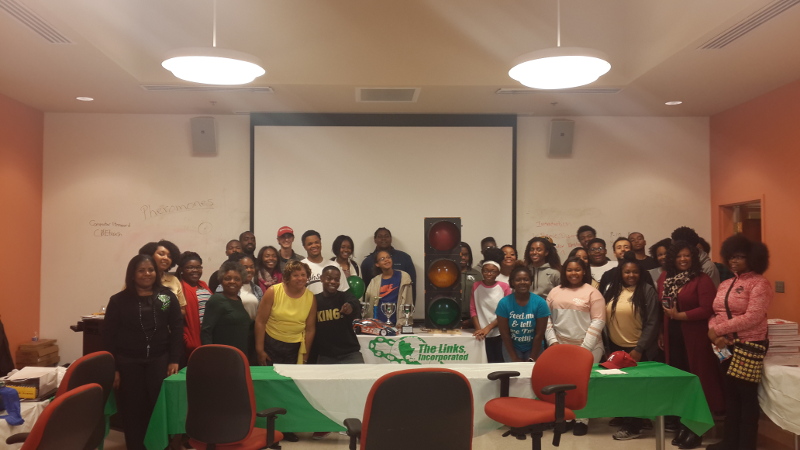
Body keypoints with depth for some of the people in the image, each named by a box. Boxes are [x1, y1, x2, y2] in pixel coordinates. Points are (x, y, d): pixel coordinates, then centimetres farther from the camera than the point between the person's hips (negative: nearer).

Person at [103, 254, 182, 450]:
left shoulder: (167, 297, 4)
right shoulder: (118, 300, -1)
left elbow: (177, 329, 4)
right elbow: (109, 335, 0)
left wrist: (174, 360, -3)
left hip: (159, 361, 1)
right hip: (129, 363, -1)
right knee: (133, 411, 4)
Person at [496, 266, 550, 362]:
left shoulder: (540, 303, -14)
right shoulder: (504, 303, -13)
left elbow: (539, 334, -11)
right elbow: (504, 334, -10)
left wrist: (532, 359, -11)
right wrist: (515, 358, -11)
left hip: (533, 348, 0)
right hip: (511, 347, 0)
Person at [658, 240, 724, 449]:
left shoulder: (702, 280, -9)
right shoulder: (665, 279, 9)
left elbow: (707, 310, -17)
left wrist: (679, 315, -16)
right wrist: (661, 334, 11)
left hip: (695, 338, -5)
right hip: (672, 337, 5)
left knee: (696, 381, 2)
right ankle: (683, 425, 22)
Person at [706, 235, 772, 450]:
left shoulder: (759, 283, -10)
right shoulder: (725, 284, 13)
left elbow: (753, 317, -21)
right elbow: (716, 314, 9)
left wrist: (718, 329, -18)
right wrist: (714, 332, -12)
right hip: (725, 346, 7)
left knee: (747, 396, 3)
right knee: (730, 394, 14)